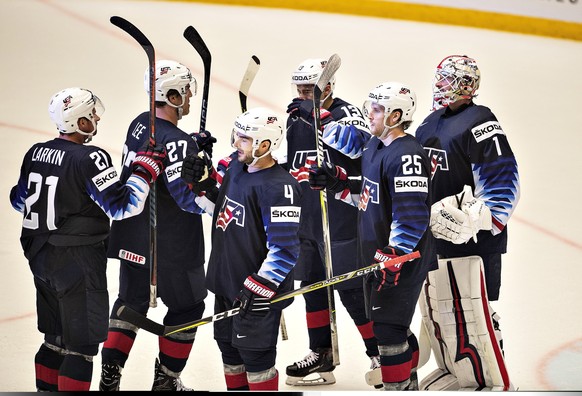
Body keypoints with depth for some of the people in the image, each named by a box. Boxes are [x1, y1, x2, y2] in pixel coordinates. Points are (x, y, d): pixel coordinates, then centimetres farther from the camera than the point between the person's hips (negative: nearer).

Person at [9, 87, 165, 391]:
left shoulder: (36, 153, 4)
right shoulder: (89, 158, -19)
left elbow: (19, 200, 17)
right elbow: (121, 206, -22)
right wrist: (146, 168, -12)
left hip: (40, 257, 8)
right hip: (78, 261, -8)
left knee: (56, 337, 20)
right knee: (82, 343, -2)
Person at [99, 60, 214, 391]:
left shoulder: (140, 124, 3)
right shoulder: (176, 142, -23)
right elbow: (190, 198, -27)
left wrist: (195, 148, 7)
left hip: (133, 237, 8)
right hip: (170, 246, -8)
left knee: (132, 299, 18)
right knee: (187, 307, 11)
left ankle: (110, 375, 12)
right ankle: (166, 379, 18)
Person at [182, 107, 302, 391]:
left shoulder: (279, 186, -22)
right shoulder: (236, 168, 4)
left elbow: (284, 249, -24)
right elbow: (223, 208, 20)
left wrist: (260, 287, -26)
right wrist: (203, 184, 4)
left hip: (258, 292, -9)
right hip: (226, 283, 9)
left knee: (255, 357, 0)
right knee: (230, 349, 20)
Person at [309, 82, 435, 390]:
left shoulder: (406, 155, -21)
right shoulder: (374, 148, 12)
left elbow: (412, 216, -26)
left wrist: (393, 258, -27)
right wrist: (337, 183, 9)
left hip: (402, 259, -10)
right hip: (376, 254, 10)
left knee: (388, 328, -9)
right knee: (394, 326, 19)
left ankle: (398, 387, 1)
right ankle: (409, 384, 32)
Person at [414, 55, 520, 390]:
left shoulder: (479, 122, -13)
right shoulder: (431, 124, 15)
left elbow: (502, 178, -20)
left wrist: (479, 221, -25)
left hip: (473, 236, -9)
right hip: (435, 233, 9)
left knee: (473, 311, -8)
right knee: (437, 307, 16)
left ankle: (493, 382, 0)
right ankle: (454, 371, 30)